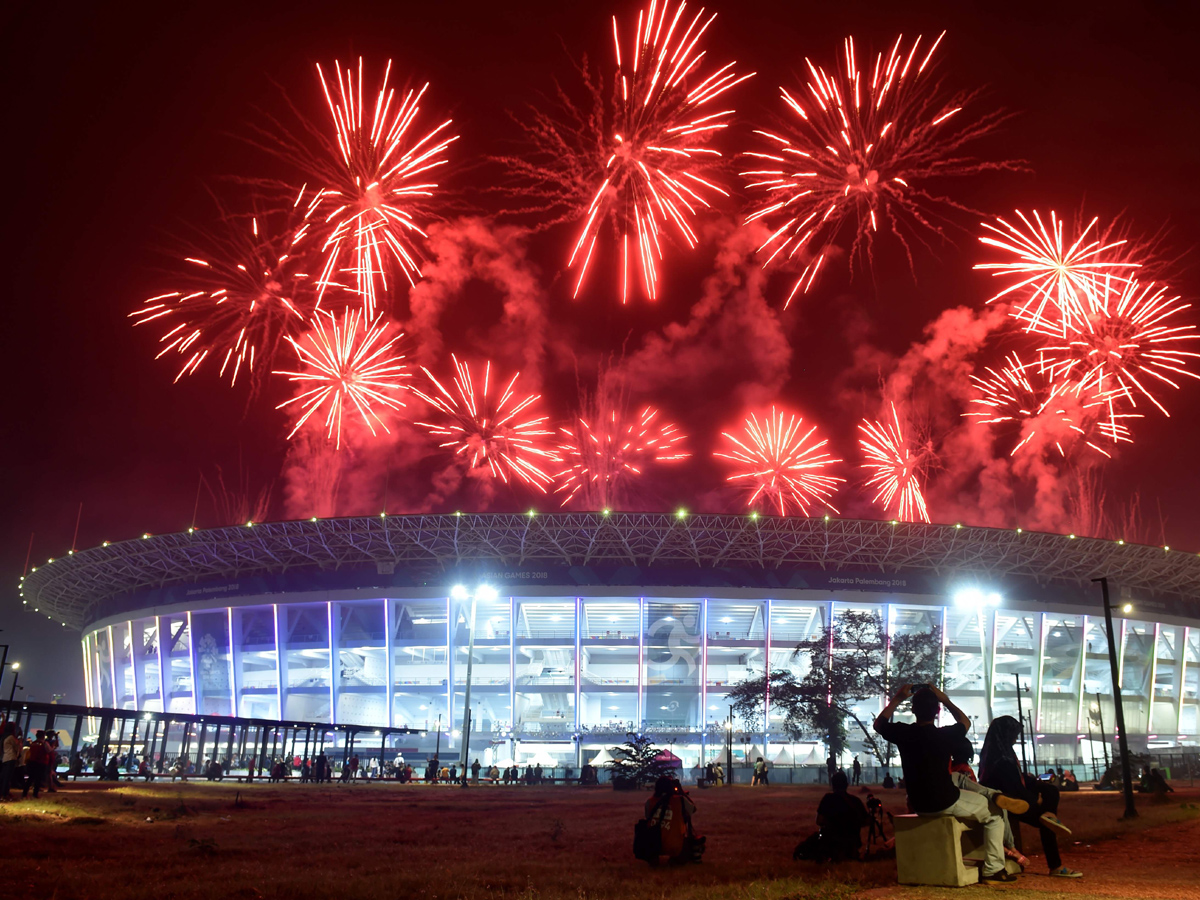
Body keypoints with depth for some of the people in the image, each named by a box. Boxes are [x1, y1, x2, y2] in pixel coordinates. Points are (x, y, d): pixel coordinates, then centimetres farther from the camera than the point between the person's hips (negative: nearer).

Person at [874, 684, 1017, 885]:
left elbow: (878, 724, 13)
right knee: (994, 814, 15)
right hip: (946, 803, -5)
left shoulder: (903, 733, -11)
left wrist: (897, 699, 12)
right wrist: (945, 700, 9)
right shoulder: (944, 735, -18)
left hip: (918, 806, 5)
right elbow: (965, 722, 6)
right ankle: (992, 870, 8)